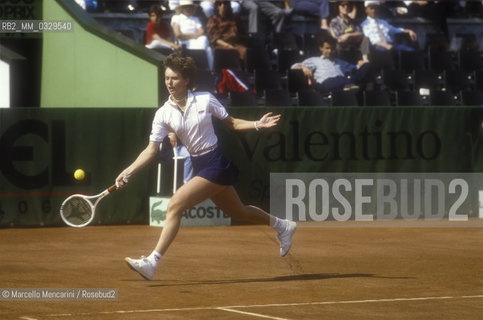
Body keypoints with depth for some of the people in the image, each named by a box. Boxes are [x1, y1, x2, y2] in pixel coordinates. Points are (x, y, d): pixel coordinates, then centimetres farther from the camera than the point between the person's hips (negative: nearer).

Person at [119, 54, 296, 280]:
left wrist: (258, 125, -9)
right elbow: (151, 149, -3)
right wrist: (129, 171, -15)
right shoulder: (164, 114, 0)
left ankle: (152, 262, -18)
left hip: (216, 163, -6)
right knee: (238, 212, 21)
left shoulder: (206, 100, -8)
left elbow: (232, 123, 5)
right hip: (199, 166, 6)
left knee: (175, 205, -19)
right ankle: (282, 226, 47)